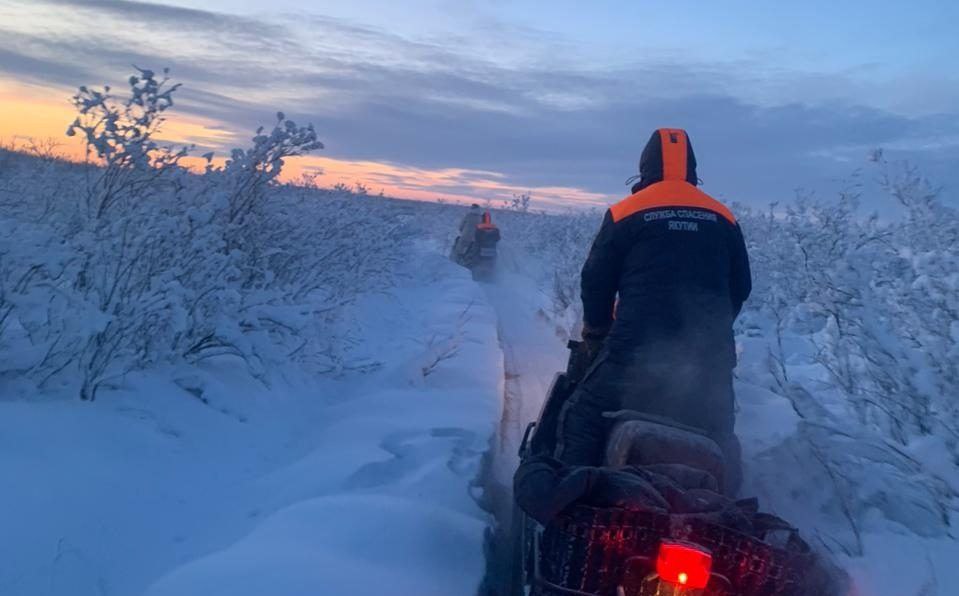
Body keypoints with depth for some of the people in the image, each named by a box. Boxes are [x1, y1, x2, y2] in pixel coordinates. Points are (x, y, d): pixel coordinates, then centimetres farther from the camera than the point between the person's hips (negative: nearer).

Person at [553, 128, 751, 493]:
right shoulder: (723, 219, 11)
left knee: (580, 423, 6)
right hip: (710, 356, 4)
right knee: (719, 442, 23)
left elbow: (596, 281, 3)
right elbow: (741, 287, 16)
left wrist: (596, 335, 17)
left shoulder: (625, 214, 1)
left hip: (637, 347, -4)